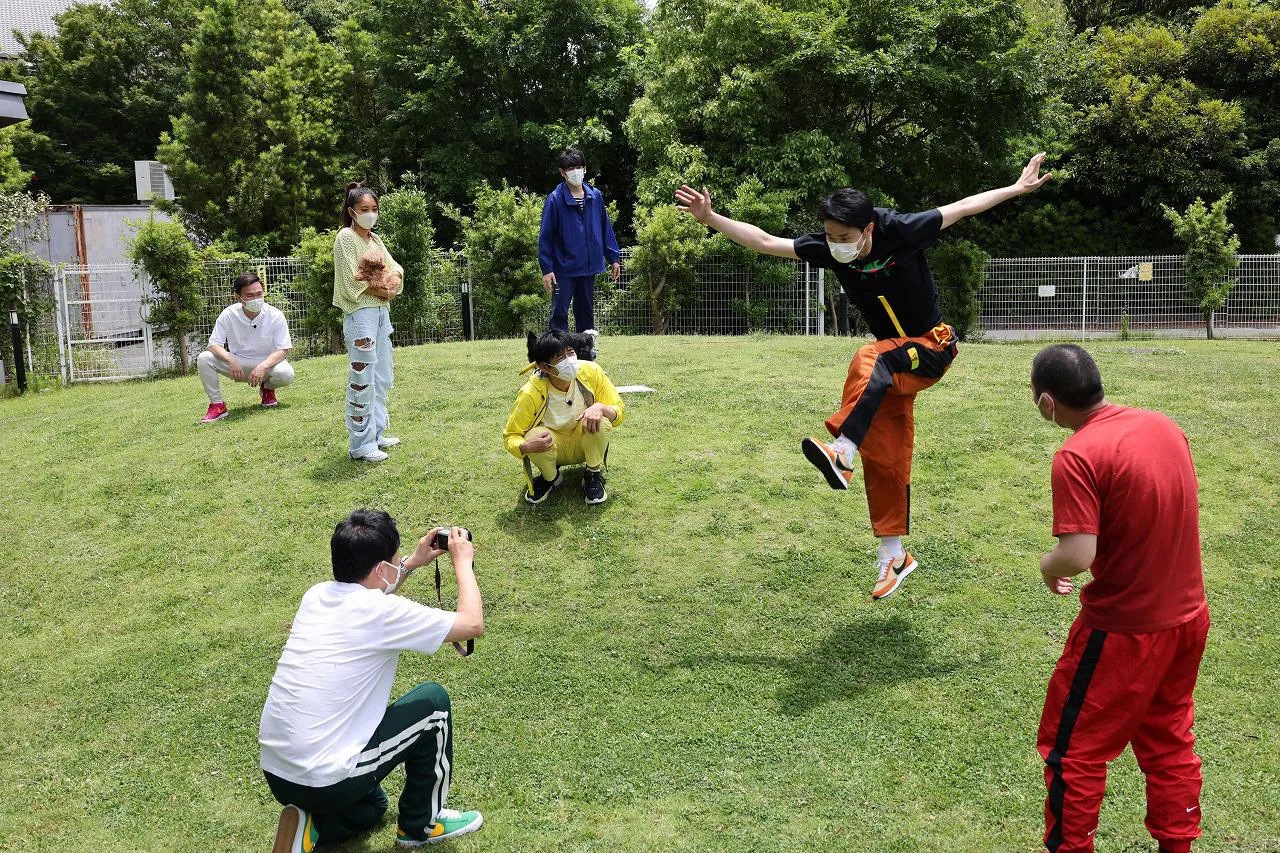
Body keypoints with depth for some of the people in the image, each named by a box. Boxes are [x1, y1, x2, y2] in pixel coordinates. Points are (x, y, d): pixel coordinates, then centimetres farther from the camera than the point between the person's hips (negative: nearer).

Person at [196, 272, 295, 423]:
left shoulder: (275, 315, -15)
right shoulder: (228, 314, -12)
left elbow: (283, 350, -14)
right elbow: (214, 344, -12)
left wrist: (263, 366, -32)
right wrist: (231, 360, -33)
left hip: (267, 363, -1)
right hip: (237, 365, 1)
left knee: (286, 374, -33)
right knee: (203, 359, -23)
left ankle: (267, 389, 5)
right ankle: (217, 405, -11)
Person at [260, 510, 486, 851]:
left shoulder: (318, 594, 5)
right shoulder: (382, 612, -16)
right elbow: (473, 624, -7)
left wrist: (412, 564, 26)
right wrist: (463, 562, 7)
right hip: (325, 781, -8)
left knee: (371, 807, 36)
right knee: (433, 699, 9)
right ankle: (421, 824, 20)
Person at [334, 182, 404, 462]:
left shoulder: (375, 239, 16)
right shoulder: (346, 237, -7)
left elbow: (396, 270, 8)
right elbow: (353, 283, -13)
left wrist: (391, 277, -13)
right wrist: (384, 290, -8)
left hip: (381, 312, 9)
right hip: (360, 313, -9)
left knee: (382, 376, 13)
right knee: (362, 378, -9)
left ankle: (376, 433, 23)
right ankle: (361, 445, -5)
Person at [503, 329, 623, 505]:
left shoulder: (591, 372, -21)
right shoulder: (531, 394, -26)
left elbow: (618, 412, -13)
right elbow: (510, 436, -16)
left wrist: (600, 408, -37)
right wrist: (526, 447, -40)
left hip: (585, 443, 1)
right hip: (553, 446, 0)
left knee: (601, 422, -31)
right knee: (534, 436, -34)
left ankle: (594, 475, -4)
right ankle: (549, 477, 0)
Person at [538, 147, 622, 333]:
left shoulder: (595, 196, 3)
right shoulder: (555, 199, -9)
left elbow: (605, 228, 11)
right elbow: (545, 236, -8)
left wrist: (614, 258, 10)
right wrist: (547, 269, -12)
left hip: (589, 268, 5)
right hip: (564, 269, -4)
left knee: (586, 313, 15)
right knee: (559, 314, -1)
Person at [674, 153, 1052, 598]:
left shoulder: (902, 231, -22)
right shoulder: (827, 249, -12)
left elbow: (963, 206, -10)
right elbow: (765, 242, -11)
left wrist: (1017, 188, -8)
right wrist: (710, 218, -19)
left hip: (933, 349, -5)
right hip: (895, 359, 5)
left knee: (870, 360, -38)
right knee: (884, 460, 4)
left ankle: (842, 453, -50)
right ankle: (893, 555, 15)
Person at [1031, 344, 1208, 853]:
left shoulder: (1078, 456, -25)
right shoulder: (1164, 425, -2)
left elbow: (1077, 556, -29)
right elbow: (1172, 515, 10)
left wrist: (1046, 565, -9)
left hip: (1123, 634, -7)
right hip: (1188, 617, 7)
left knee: (1073, 749, 12)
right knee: (1169, 738, 24)